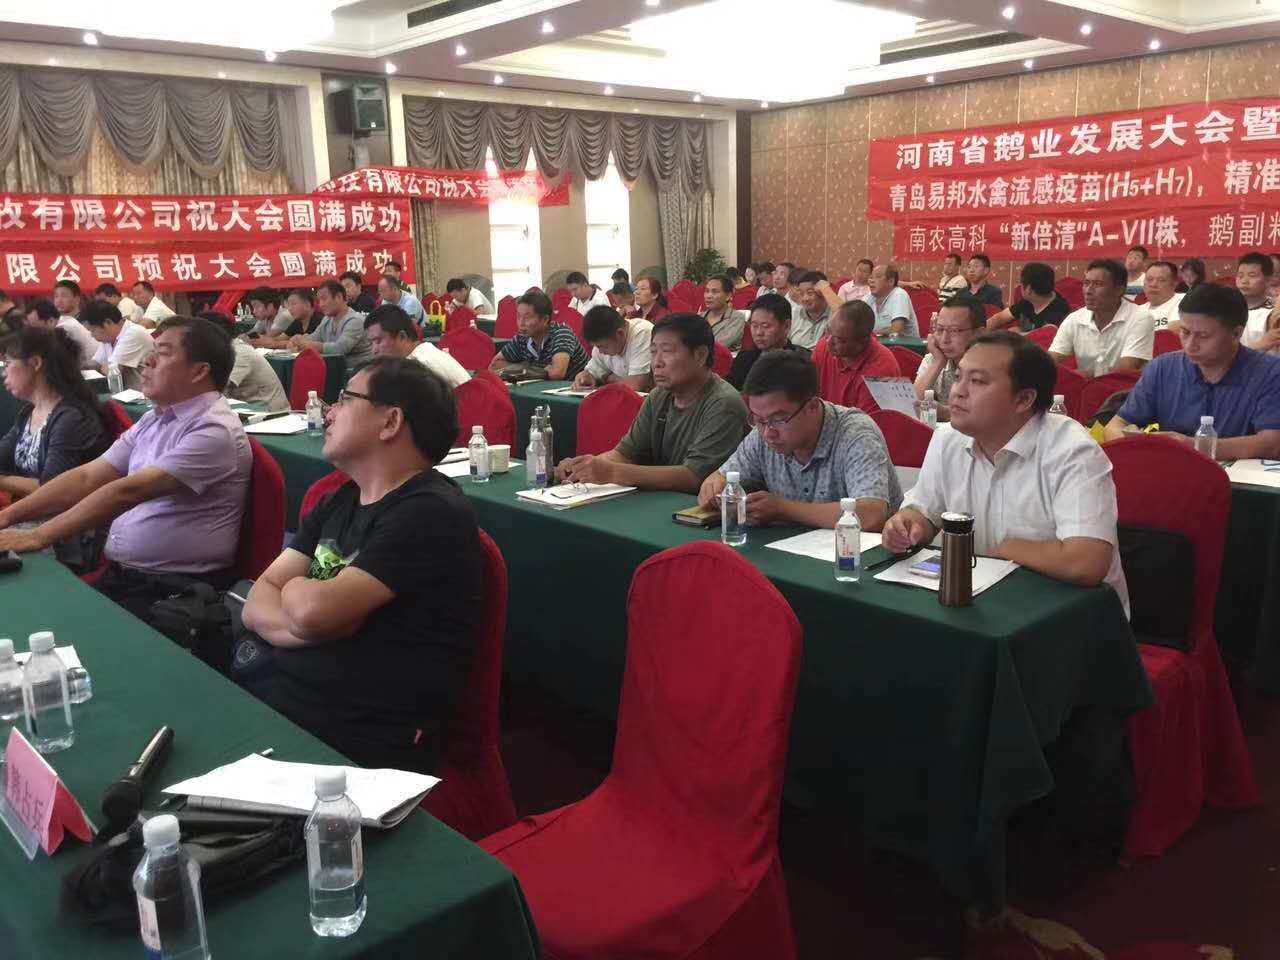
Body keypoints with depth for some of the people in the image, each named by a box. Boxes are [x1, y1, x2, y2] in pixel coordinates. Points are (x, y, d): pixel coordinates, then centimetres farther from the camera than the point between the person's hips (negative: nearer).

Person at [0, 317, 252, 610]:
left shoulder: (215, 431, -15)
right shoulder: (152, 421, 13)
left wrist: (38, 536, -17)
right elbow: (86, 477, 13)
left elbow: (127, 492, -19)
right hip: (118, 575, 7)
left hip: (175, 591, -7)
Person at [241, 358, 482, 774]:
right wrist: (305, 627, -13)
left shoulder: (432, 514, -16)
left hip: (358, 742, -7)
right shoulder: (338, 502, 14)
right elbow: (257, 604, 8)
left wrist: (294, 587, 0)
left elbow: (314, 610, -23)